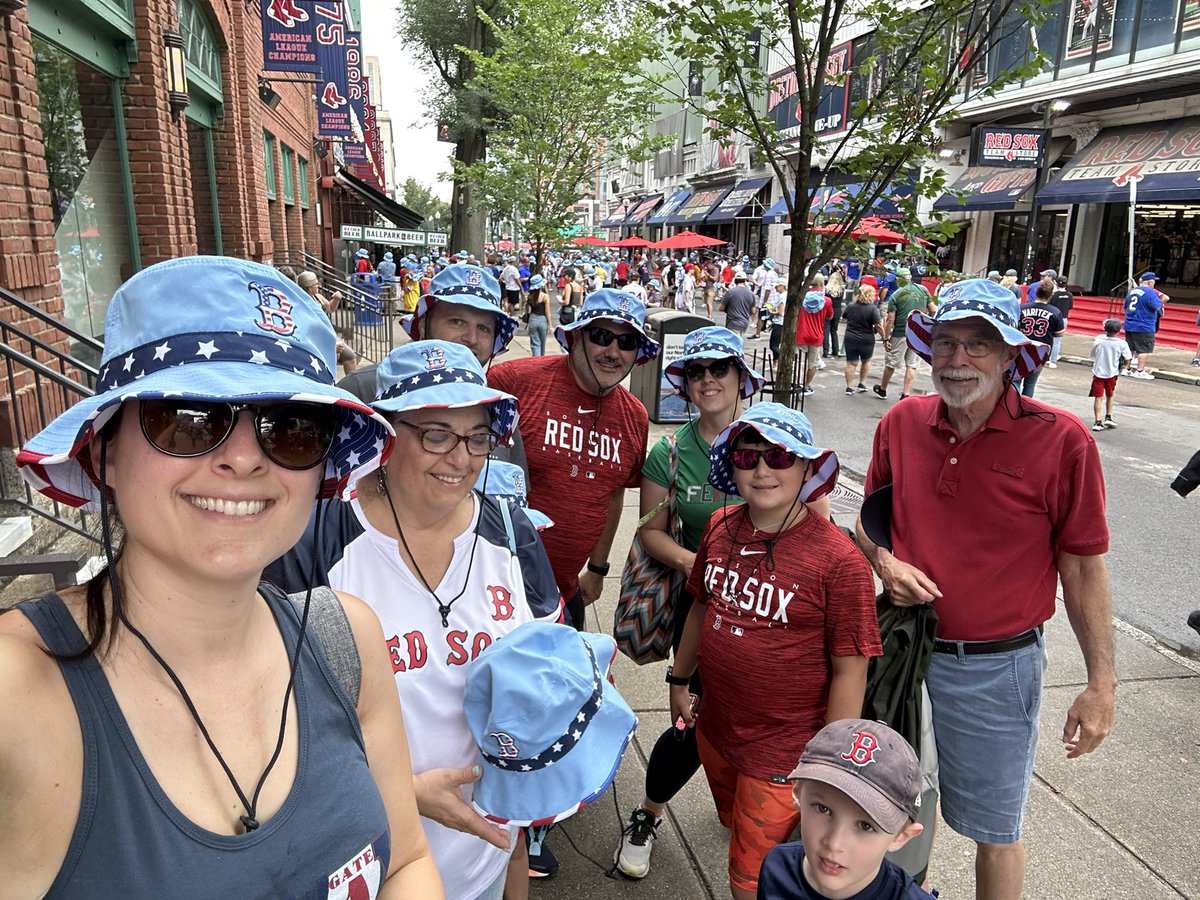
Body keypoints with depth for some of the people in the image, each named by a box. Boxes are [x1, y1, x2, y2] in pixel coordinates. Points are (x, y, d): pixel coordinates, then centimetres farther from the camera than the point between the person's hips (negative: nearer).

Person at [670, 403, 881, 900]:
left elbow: (849, 672, -18)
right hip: (716, 729, 6)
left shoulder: (838, 558, -23)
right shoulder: (721, 527, -6)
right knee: (736, 830, 29)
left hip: (784, 753, -6)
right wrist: (680, 680, 16)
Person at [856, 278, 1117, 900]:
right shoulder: (902, 423, -4)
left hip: (994, 667, -4)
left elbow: (1083, 568, -9)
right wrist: (883, 563, -10)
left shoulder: (1061, 440, -15)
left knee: (995, 830, 15)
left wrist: (1101, 684, -6)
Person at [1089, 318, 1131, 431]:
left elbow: (1093, 355, 4)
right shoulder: (1122, 344, -11)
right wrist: (1121, 366, 12)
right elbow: (1127, 360, -6)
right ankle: (1108, 417, 25)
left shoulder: (1098, 340, -6)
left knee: (1098, 397, 3)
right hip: (1112, 373, 0)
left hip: (1098, 372, 0)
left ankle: (1097, 422, 0)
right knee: (1110, 396, 21)